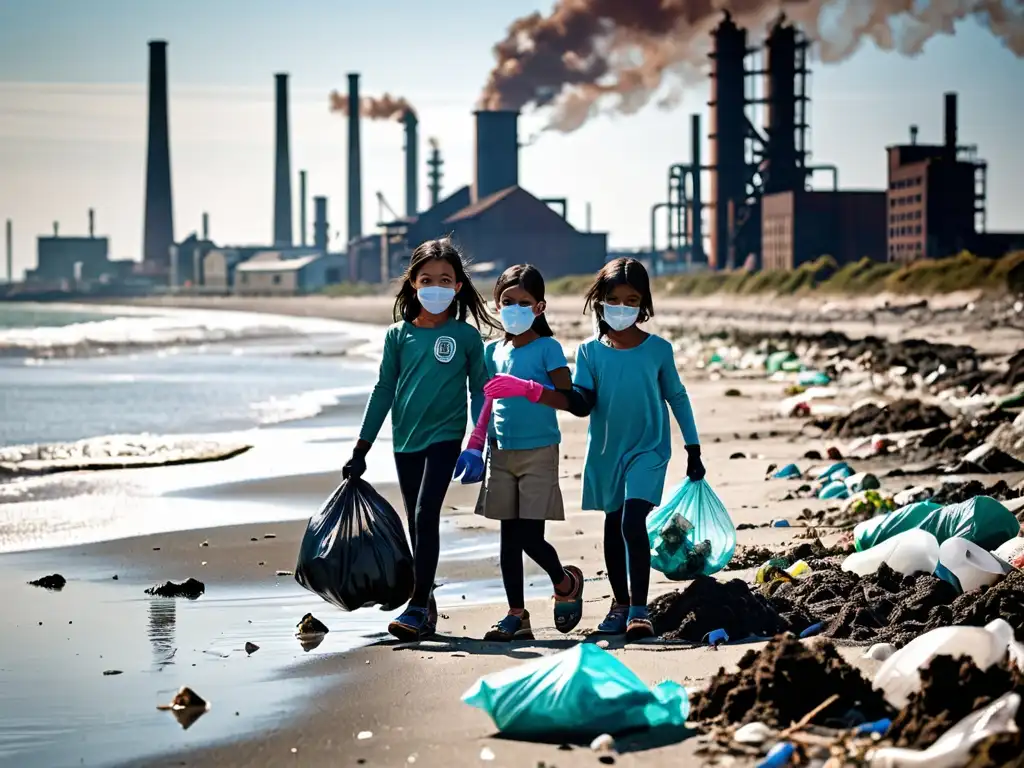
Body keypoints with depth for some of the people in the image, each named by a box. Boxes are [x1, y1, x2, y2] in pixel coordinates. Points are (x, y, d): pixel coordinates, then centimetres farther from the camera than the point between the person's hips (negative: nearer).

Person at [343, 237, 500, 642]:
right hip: (405, 440, 4)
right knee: (416, 523, 8)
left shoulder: (466, 336, -1)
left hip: (444, 436, -4)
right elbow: (383, 390, 10)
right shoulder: (398, 335, 5)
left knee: (426, 516, -16)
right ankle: (426, 606, 16)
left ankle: (417, 607, -16)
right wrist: (361, 449, 10)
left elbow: (480, 392, 5)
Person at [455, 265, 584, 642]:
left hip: (539, 451, -5)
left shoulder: (547, 348, -6)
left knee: (530, 537, -8)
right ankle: (516, 615, 12)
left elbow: (567, 397, -15)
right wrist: (476, 447, 13)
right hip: (502, 452, 5)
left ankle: (566, 583, 21)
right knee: (509, 537, 6)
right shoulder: (494, 351, 11)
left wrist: (532, 389, -30)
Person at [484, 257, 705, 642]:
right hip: (605, 451, 3)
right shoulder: (590, 351, 0)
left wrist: (693, 451, 9)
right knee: (613, 527, 13)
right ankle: (620, 604, 28)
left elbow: (677, 397, 7)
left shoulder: (658, 349, -3)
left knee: (633, 522, -20)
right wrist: (530, 391, -22)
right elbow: (581, 402, -9)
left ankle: (639, 609, -19)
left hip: (648, 450, -3)